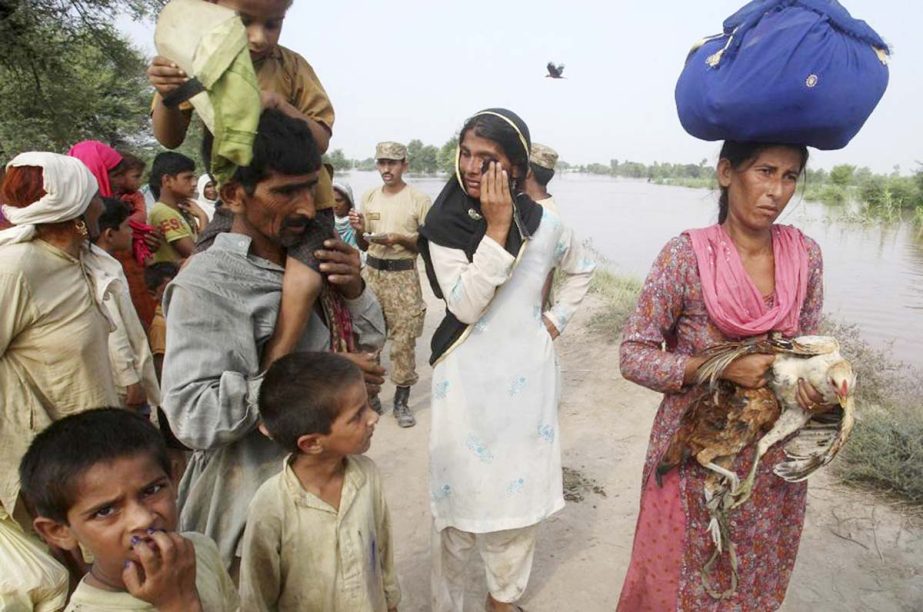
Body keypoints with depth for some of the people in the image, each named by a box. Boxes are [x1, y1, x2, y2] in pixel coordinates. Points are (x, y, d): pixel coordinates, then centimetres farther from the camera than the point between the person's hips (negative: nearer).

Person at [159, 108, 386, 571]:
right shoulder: (205, 285, -20)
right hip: (252, 511, -6)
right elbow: (193, 418, -28)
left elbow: (372, 341, 7)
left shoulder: (308, 255, 1)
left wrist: (355, 290, -14)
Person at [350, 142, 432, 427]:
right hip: (372, 272, 5)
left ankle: (402, 401, 12)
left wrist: (401, 239, -19)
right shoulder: (369, 197, 9)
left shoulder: (419, 199, -5)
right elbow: (364, 246, 15)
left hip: (404, 276, -4)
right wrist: (359, 230, -6)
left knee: (403, 340, -1)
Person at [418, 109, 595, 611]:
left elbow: (581, 269, 18)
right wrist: (497, 229, -21)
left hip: (527, 378, 3)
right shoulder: (444, 225, -8)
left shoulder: (544, 224, -1)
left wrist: (557, 318, 6)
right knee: (459, 495, 6)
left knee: (520, 492, 13)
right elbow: (464, 305, -19)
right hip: (467, 379, -2)